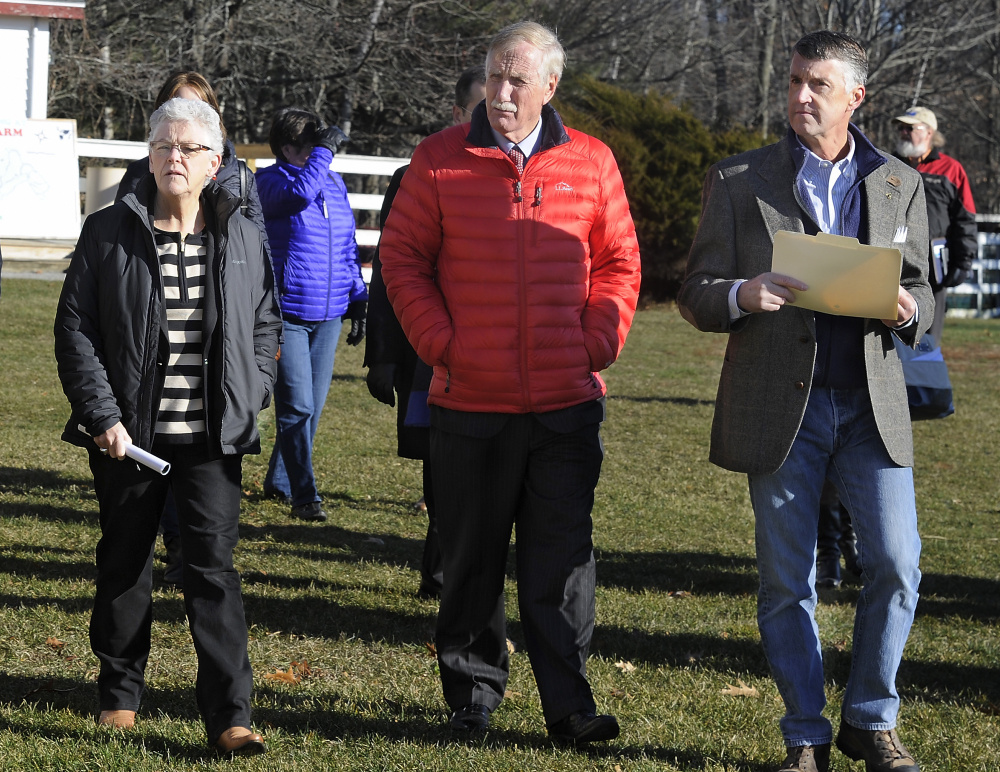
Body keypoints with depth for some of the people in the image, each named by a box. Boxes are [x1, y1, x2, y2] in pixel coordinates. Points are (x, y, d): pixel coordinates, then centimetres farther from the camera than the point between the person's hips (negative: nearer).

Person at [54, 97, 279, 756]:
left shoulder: (243, 238, 5)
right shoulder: (109, 233, -1)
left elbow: (265, 326, 13)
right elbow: (75, 330, -2)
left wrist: (248, 403, 2)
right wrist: (102, 414, -10)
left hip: (212, 436, 0)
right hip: (128, 432, 0)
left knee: (214, 566, -6)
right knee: (124, 563, 12)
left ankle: (230, 715, -6)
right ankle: (120, 693, 28)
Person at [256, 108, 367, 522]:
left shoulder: (334, 184, 13)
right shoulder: (269, 181, -5)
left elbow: (348, 249, 19)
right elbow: (299, 193, -29)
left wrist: (358, 301, 15)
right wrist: (324, 150, -20)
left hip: (328, 316, 6)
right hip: (286, 313, -6)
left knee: (313, 406, 11)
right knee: (297, 406, -9)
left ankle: (278, 481, 26)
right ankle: (304, 496, -3)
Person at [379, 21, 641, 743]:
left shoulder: (591, 163, 5)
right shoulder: (440, 160, 1)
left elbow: (620, 263, 10)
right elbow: (402, 255, 4)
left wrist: (596, 344, -2)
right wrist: (440, 343, -5)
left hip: (568, 404, 1)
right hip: (470, 402, 0)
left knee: (563, 557, 1)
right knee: (473, 557, 8)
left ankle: (569, 703, 5)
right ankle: (472, 695, 19)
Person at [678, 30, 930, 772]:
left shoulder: (900, 186, 8)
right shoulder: (738, 181, 3)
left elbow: (919, 291, 14)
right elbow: (696, 295, 4)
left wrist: (908, 309, -11)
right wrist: (743, 295, -18)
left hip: (871, 404, 1)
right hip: (779, 405, -1)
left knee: (897, 565, -4)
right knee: (787, 582, 3)